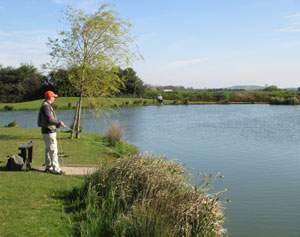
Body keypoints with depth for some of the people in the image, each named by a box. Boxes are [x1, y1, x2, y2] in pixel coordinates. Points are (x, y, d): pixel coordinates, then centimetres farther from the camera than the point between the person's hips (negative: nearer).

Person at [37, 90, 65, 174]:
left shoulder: (47, 106, 15)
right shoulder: (46, 106, -17)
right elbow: (49, 119, -25)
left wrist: (57, 124, 13)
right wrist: (59, 122, -15)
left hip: (48, 131, 11)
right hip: (49, 131, -11)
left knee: (48, 149, 15)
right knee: (53, 150, -8)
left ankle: (48, 167, 22)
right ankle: (55, 169, -6)